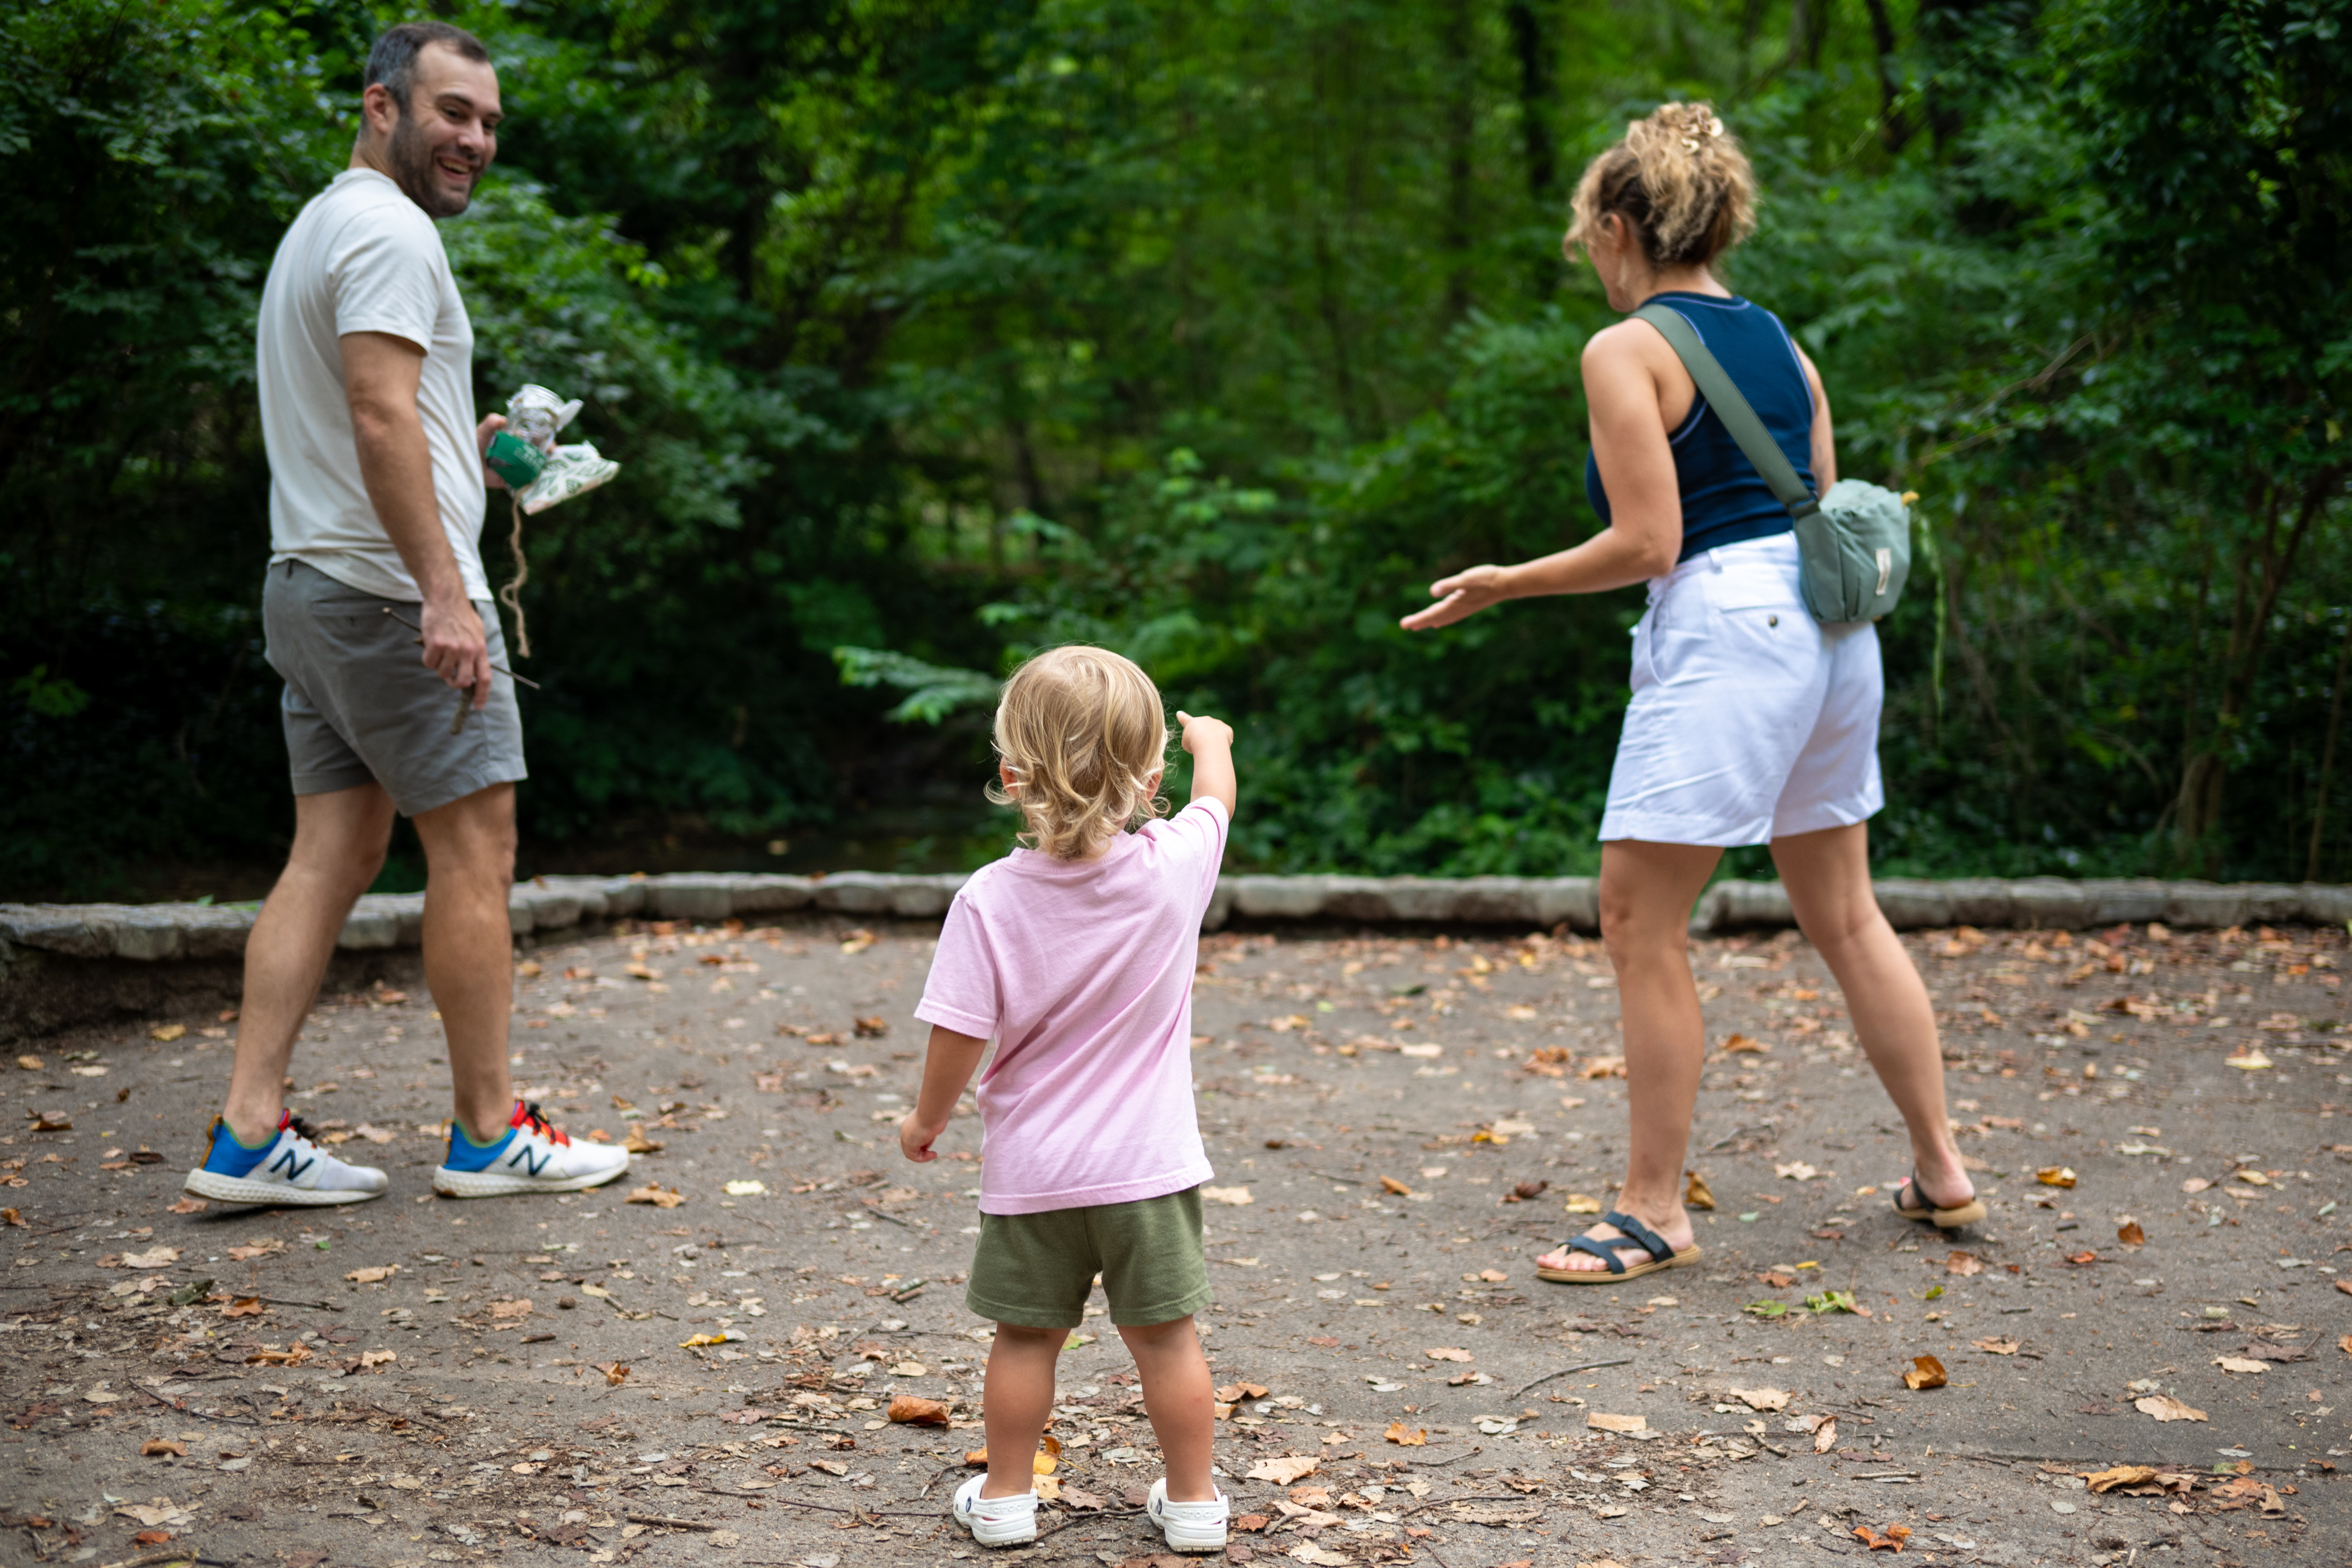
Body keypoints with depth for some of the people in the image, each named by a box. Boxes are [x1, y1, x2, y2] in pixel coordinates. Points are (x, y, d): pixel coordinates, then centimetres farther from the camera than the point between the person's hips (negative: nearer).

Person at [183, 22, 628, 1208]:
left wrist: (469, 454, 21)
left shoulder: (318, 227, 21)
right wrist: (444, 592, -26)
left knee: (332, 856, 8)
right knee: (475, 851, -2)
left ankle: (248, 1134, 6)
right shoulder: (389, 232, -12)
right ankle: (489, 1135, 6)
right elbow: (381, 418, -23)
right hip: (392, 591, -10)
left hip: (310, 583, 10)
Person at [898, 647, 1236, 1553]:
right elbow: (1216, 796, 11)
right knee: (1166, 1338, 12)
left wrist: (928, 1119, 5)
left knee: (1026, 1337, 14)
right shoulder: (1173, 868, -11)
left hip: (1030, 1171, -1)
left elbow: (959, 1037, -13)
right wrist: (1210, 739, 33)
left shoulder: (989, 900, -16)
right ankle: (1191, 1502, 23)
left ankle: (1005, 1497, 27)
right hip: (1150, 1167, 1)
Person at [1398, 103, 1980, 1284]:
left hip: (1723, 627, -9)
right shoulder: (1779, 341, 15)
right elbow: (1825, 509, 16)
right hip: (1833, 623, 9)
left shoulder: (1626, 351, -8)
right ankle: (1941, 1172, 26)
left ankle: (1653, 1210, 5)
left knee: (1640, 921, 0)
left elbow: (1648, 543, -12)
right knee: (1843, 913, 18)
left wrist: (1502, 585, -2)